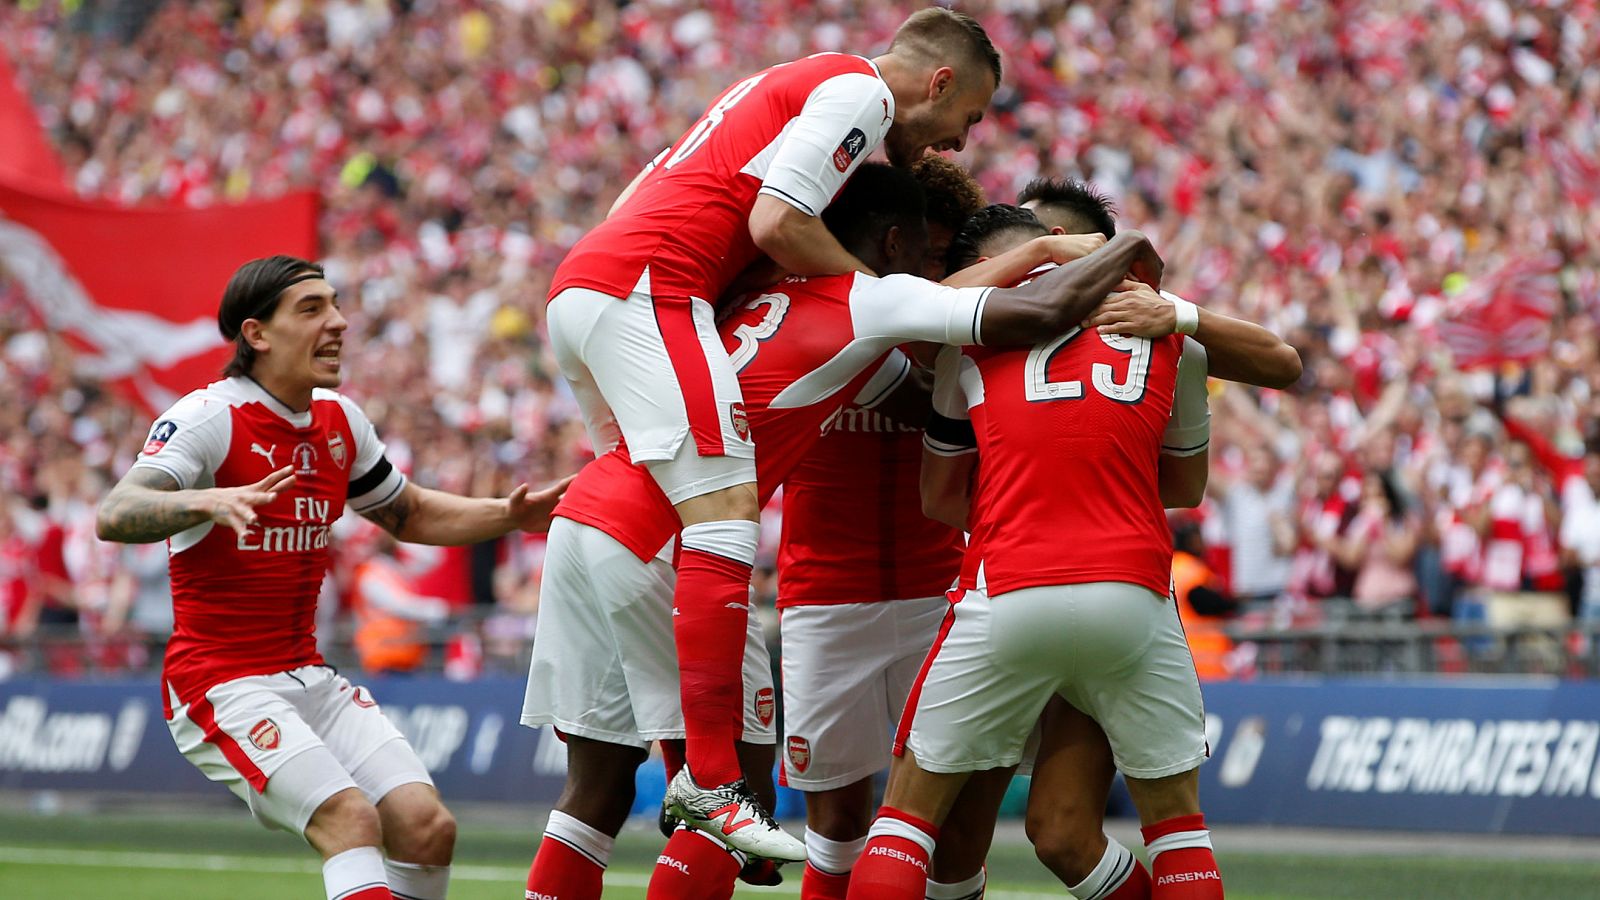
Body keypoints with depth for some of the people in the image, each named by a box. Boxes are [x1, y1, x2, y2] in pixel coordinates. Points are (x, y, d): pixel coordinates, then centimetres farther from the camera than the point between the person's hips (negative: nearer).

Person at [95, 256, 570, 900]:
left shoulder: (340, 421, 9)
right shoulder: (210, 417, -13)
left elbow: (408, 514, 28)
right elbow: (113, 518, -28)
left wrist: (506, 515, 12)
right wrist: (210, 501, -46)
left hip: (308, 676, 7)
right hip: (220, 686, -7)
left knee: (427, 826, -8)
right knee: (351, 820, -26)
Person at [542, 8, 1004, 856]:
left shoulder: (790, 84, 27)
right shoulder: (860, 91, -1)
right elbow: (776, 222, -12)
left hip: (577, 283, 10)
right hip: (648, 289, -10)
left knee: (651, 516, 14)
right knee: (725, 521, -14)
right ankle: (710, 783, -18)